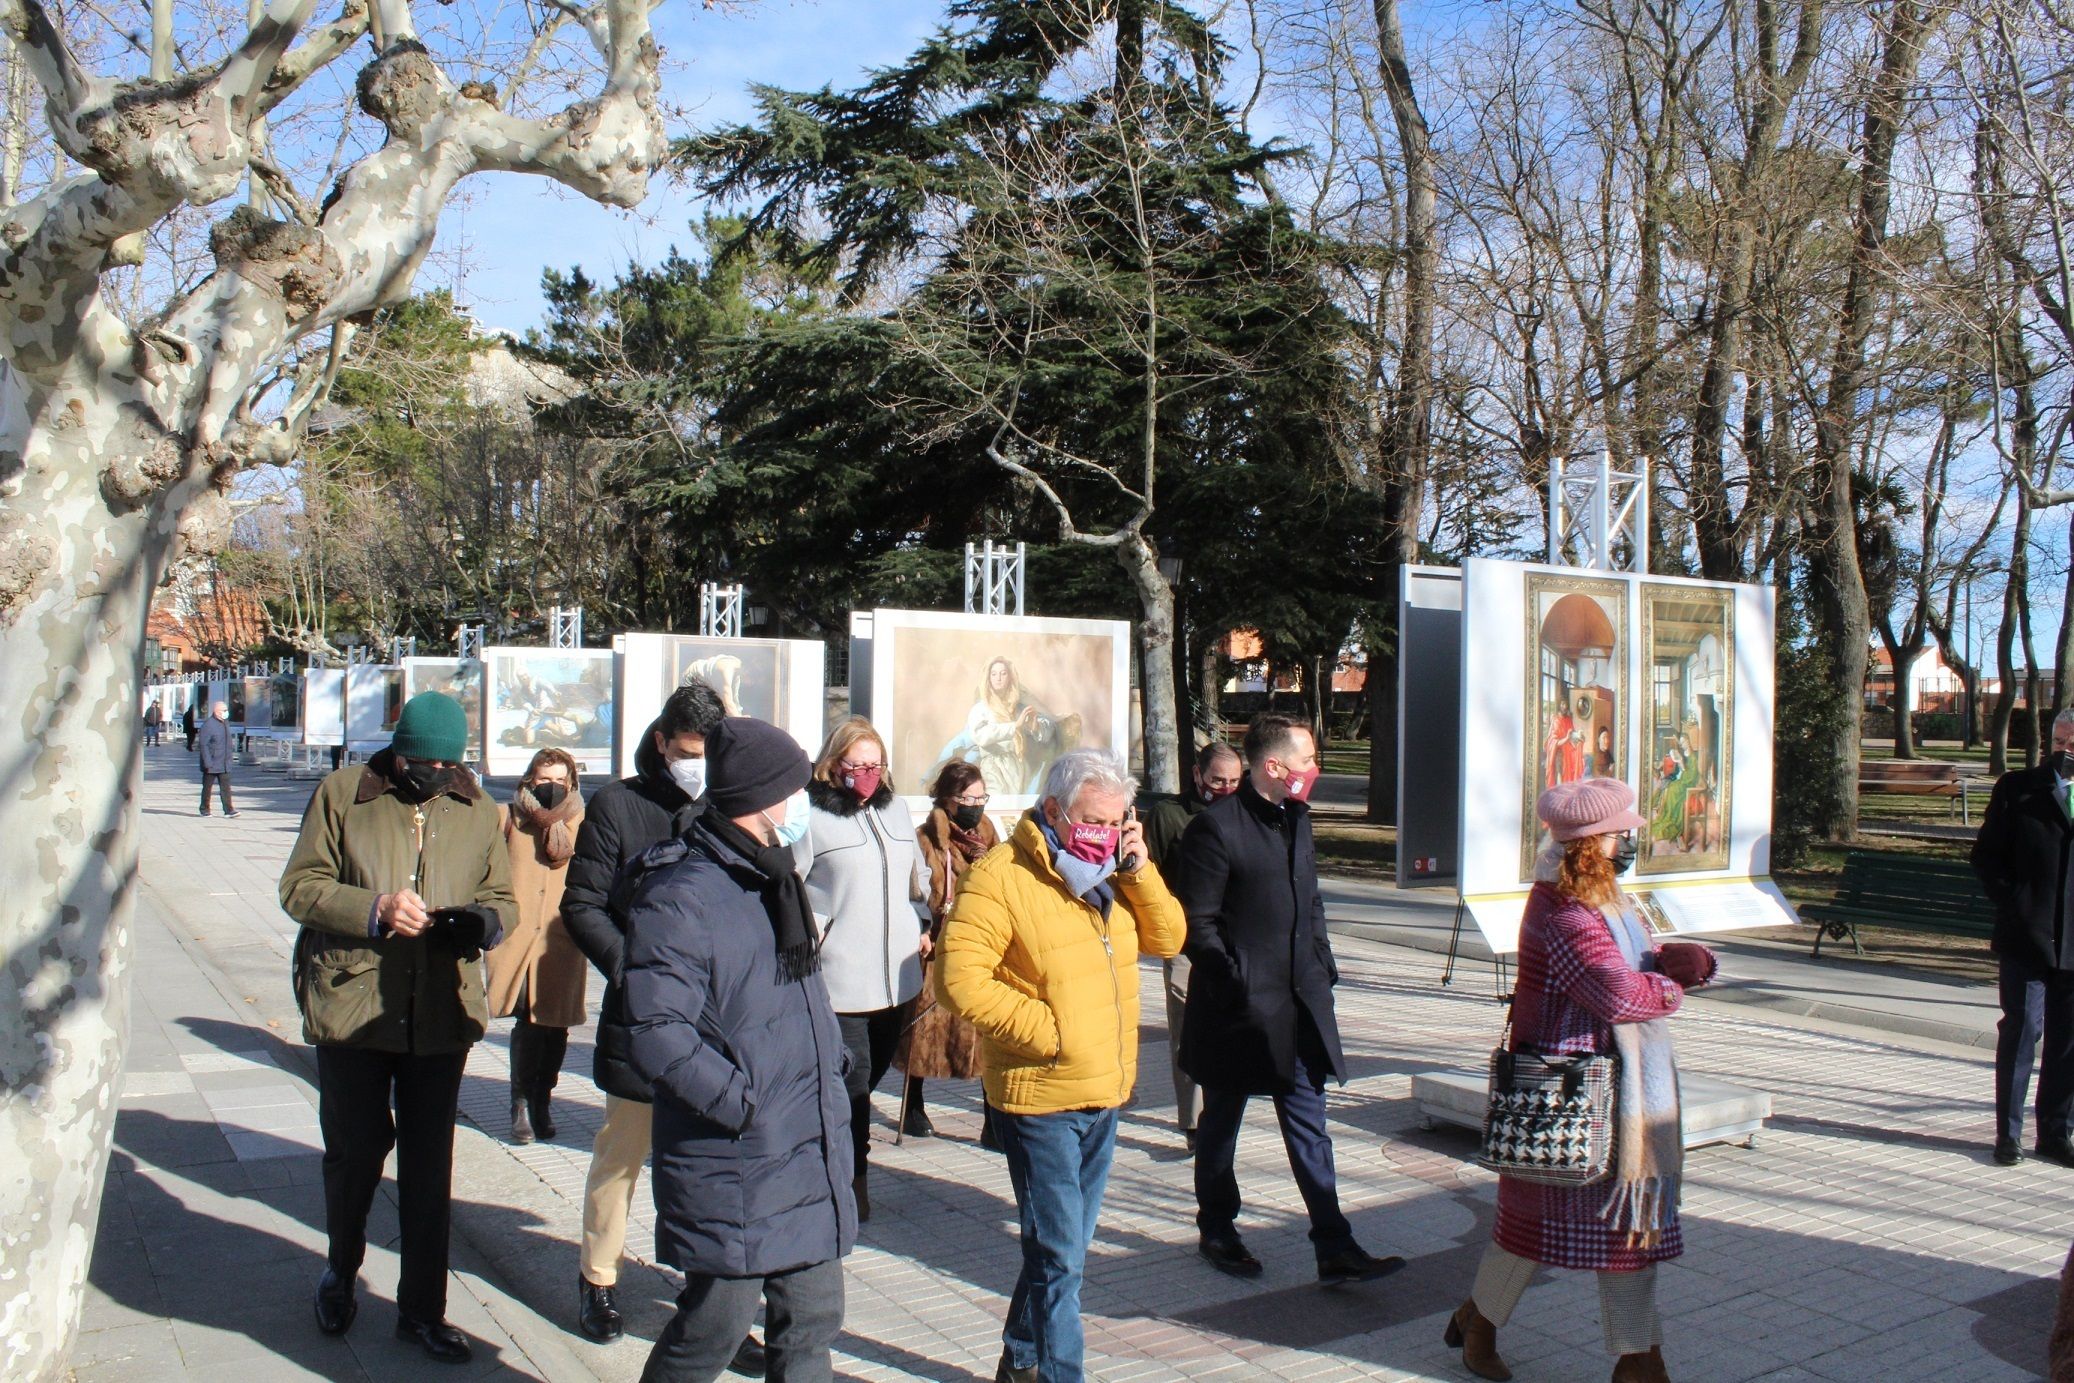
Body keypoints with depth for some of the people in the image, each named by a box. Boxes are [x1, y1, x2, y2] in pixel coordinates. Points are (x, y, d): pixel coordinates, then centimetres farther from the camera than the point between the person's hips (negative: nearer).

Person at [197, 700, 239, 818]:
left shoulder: (226, 723, 11)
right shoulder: (208, 725, -14)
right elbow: (203, 745, -17)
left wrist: (229, 758, 18)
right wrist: (208, 763, -21)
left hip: (224, 764, 6)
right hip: (211, 764, -6)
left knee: (225, 787, -1)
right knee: (207, 787, 7)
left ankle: (229, 809, -5)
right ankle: (204, 810, 18)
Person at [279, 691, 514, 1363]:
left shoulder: (476, 810, 8)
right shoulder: (342, 793, -1)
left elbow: (502, 898, 13)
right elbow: (299, 885, -3)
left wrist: (481, 921, -11)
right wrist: (374, 908, -19)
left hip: (442, 1012, 2)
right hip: (351, 1004, -2)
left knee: (429, 1165, 8)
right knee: (355, 1149, 9)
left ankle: (422, 1309, 22)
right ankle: (341, 1271, 37)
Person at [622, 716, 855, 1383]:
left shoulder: (771, 877, 14)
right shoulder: (680, 895, -17)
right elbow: (655, 1031, -23)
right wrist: (744, 1103, -21)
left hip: (810, 1156, 8)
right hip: (734, 1166, -8)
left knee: (812, 1324, 14)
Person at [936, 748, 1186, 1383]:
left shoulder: (1112, 873, 8)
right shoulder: (1000, 877, -16)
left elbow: (1167, 939, 6)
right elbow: (960, 980, -21)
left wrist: (1137, 869, -8)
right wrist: (1046, 1029, -20)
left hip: (1105, 1095, 8)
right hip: (1040, 1098, -8)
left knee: (1064, 1247, 19)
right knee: (1060, 1254, -4)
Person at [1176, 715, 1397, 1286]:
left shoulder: (1296, 820, 11)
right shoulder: (1216, 827, -14)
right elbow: (1198, 922, -14)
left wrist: (1322, 967, 11)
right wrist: (1234, 983, -17)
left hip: (1299, 1004, 7)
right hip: (1239, 1007, -7)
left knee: (1308, 1124, 8)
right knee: (1222, 1121, 12)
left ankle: (1335, 1249, 12)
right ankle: (1216, 1232, 28)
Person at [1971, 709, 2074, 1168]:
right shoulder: (2017, 789, 2)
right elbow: (1986, 854, 3)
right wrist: (2011, 904, -7)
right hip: (2028, 938, -3)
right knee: (2021, 1031, -1)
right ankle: (2008, 1133, 7)